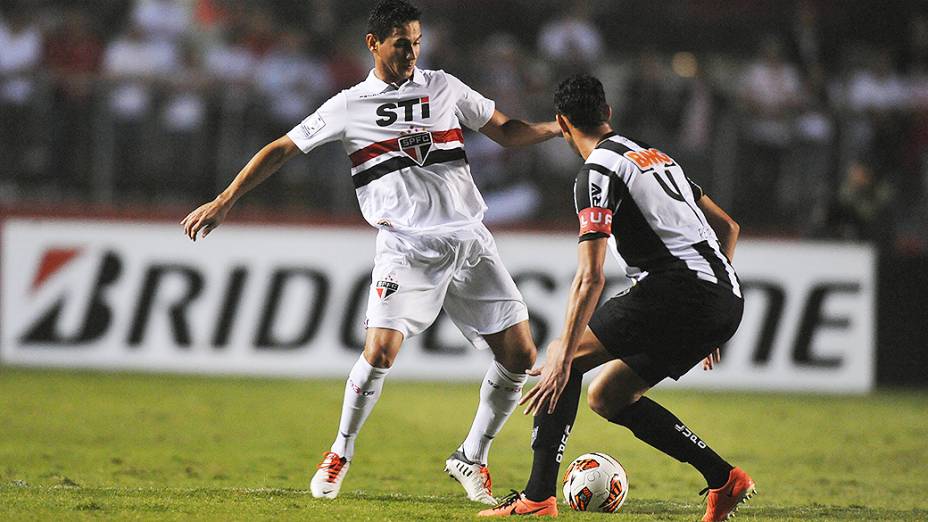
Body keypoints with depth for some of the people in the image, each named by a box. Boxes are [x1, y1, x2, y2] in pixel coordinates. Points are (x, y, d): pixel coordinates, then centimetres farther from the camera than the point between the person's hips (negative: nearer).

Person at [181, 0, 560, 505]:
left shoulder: (444, 88, 12)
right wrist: (223, 201, 6)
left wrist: (560, 127, 1)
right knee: (381, 350, -20)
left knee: (519, 353, -4)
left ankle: (471, 458, 13)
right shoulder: (350, 107, 6)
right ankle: (340, 452, 4)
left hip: (469, 240, 3)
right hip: (405, 249, -3)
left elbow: (507, 132, 19)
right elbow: (282, 149, 10)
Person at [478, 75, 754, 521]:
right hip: (727, 299, 8)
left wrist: (564, 358, -14)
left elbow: (591, 276, -13)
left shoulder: (598, 171, -4)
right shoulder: (654, 155, 24)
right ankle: (724, 479, 9)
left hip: (677, 290, -8)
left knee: (561, 356, 3)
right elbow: (727, 226, 29)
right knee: (606, 396, 17)